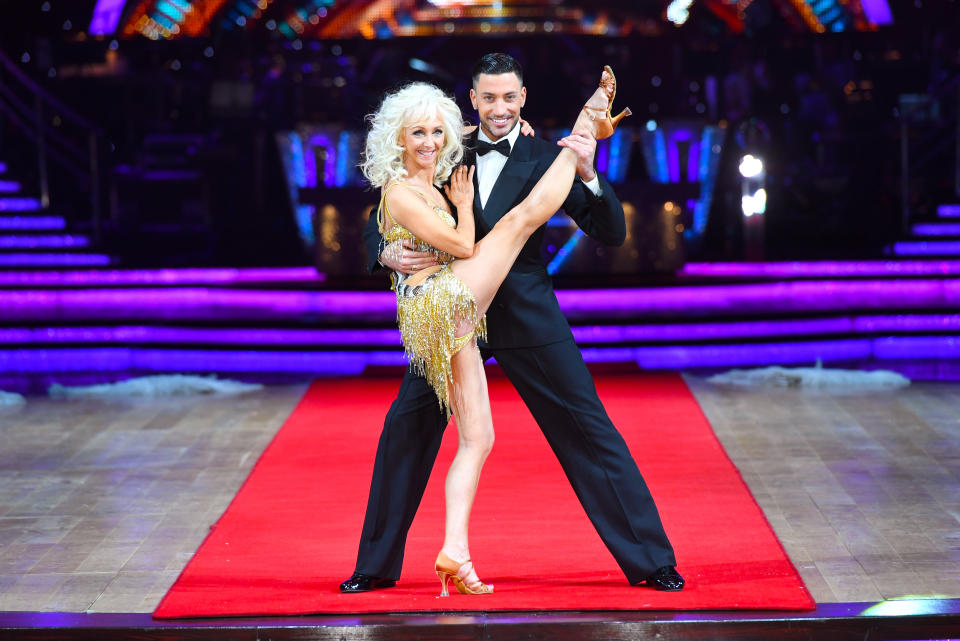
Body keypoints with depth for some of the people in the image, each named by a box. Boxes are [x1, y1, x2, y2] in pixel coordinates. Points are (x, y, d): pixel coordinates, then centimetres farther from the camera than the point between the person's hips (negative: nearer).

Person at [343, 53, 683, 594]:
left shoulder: (545, 159, -3)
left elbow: (611, 233, -8)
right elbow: (383, 221, 7)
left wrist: (588, 175, -25)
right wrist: (388, 253, -16)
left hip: (529, 320, -2)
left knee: (589, 430, -2)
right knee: (406, 428, 1)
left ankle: (651, 560, 6)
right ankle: (378, 566, 16)